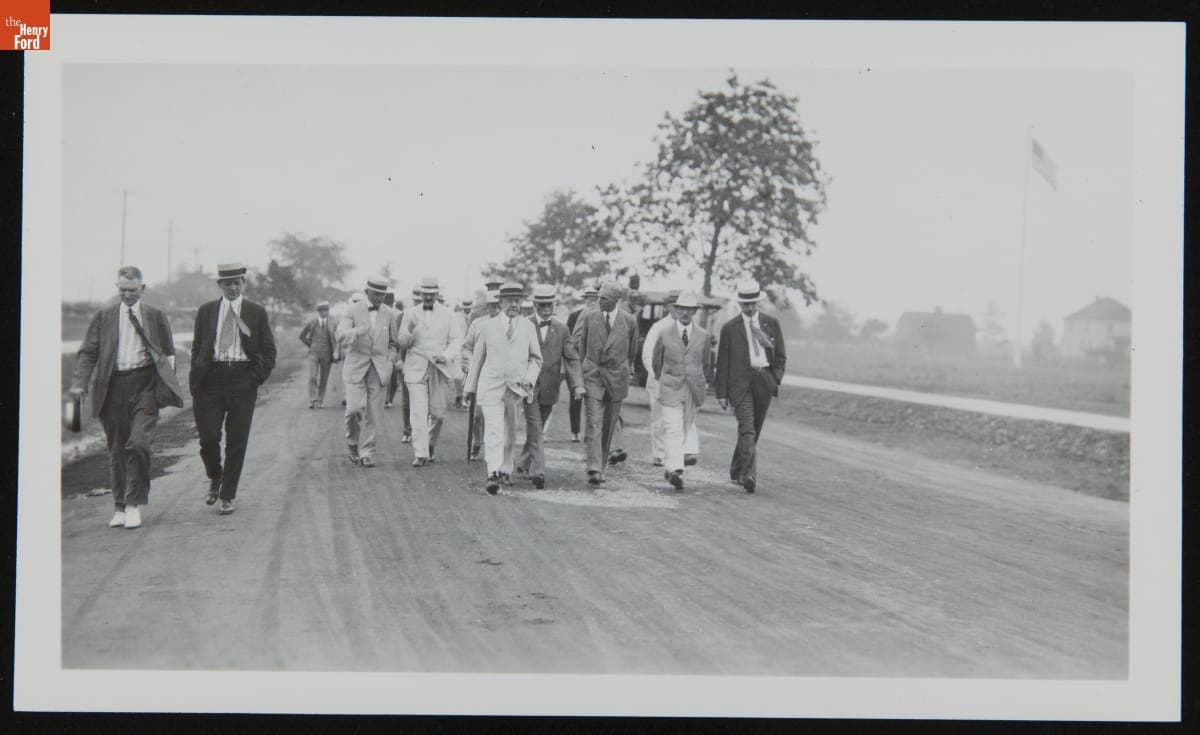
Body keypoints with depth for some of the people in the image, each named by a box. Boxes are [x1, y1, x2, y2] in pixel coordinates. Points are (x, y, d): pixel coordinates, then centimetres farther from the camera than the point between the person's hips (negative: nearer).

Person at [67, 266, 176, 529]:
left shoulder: (156, 317, 10)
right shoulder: (104, 317, 11)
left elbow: (169, 353, 15)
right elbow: (87, 352, 7)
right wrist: (79, 383, -7)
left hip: (145, 385, -2)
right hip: (113, 386, 2)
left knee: (138, 444, -15)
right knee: (116, 450, 7)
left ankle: (134, 505, -6)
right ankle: (119, 507, 17)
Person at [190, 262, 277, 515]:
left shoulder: (257, 313, 6)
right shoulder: (206, 311, 10)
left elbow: (269, 351, 8)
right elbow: (197, 348, 12)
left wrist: (257, 378, -5)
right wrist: (196, 380, 2)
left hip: (242, 379, -1)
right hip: (211, 378, 1)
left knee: (237, 442, 1)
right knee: (208, 437, -6)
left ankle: (227, 496, 12)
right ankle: (215, 478, 24)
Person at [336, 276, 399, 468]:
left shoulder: (389, 314, 7)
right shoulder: (352, 311, 0)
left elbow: (392, 343, 18)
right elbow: (341, 335, -15)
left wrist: (390, 362, 3)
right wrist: (358, 331, -34)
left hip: (379, 370, 2)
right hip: (356, 367, -2)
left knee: (373, 413, -3)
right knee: (355, 408, -12)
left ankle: (366, 453, 5)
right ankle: (352, 442, 13)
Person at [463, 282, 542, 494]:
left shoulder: (528, 326, 8)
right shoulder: (488, 326, 5)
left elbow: (536, 358, 13)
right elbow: (477, 358, 12)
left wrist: (529, 378, -4)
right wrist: (470, 386, 14)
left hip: (517, 388, 2)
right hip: (490, 387, -2)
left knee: (510, 433, 11)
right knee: (493, 431, -14)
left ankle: (506, 470, 26)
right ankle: (493, 474, -20)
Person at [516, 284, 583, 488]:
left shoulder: (562, 329, 5)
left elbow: (571, 358, -2)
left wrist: (577, 384, -15)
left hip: (549, 388, 3)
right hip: (529, 385, -3)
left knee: (537, 428, 13)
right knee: (534, 427, -11)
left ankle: (524, 463, 31)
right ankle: (538, 471, -15)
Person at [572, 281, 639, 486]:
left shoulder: (629, 321, 1)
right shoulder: (588, 317, 2)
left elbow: (632, 352, 14)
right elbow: (578, 345, 8)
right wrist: (578, 373, 6)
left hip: (616, 378, 1)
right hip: (592, 376, -1)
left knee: (608, 426, 7)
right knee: (594, 423, -12)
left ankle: (600, 466, 19)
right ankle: (594, 469, -18)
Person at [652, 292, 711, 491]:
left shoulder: (703, 336, 6)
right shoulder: (665, 334, 2)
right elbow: (656, 361, 14)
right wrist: (659, 381, 18)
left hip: (694, 389, 3)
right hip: (670, 388, -3)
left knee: (686, 428, 8)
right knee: (673, 429, -14)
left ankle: (670, 466, 23)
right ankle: (676, 469, -21)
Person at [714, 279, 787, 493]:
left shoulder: (771, 323, 9)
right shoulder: (730, 328, 3)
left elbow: (781, 355, 14)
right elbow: (722, 362, 3)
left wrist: (775, 379, 0)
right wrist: (721, 393, -1)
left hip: (764, 381, 3)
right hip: (740, 382, -3)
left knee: (754, 430, 10)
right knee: (747, 428, -17)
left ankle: (737, 472, 25)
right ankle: (748, 474, -22)